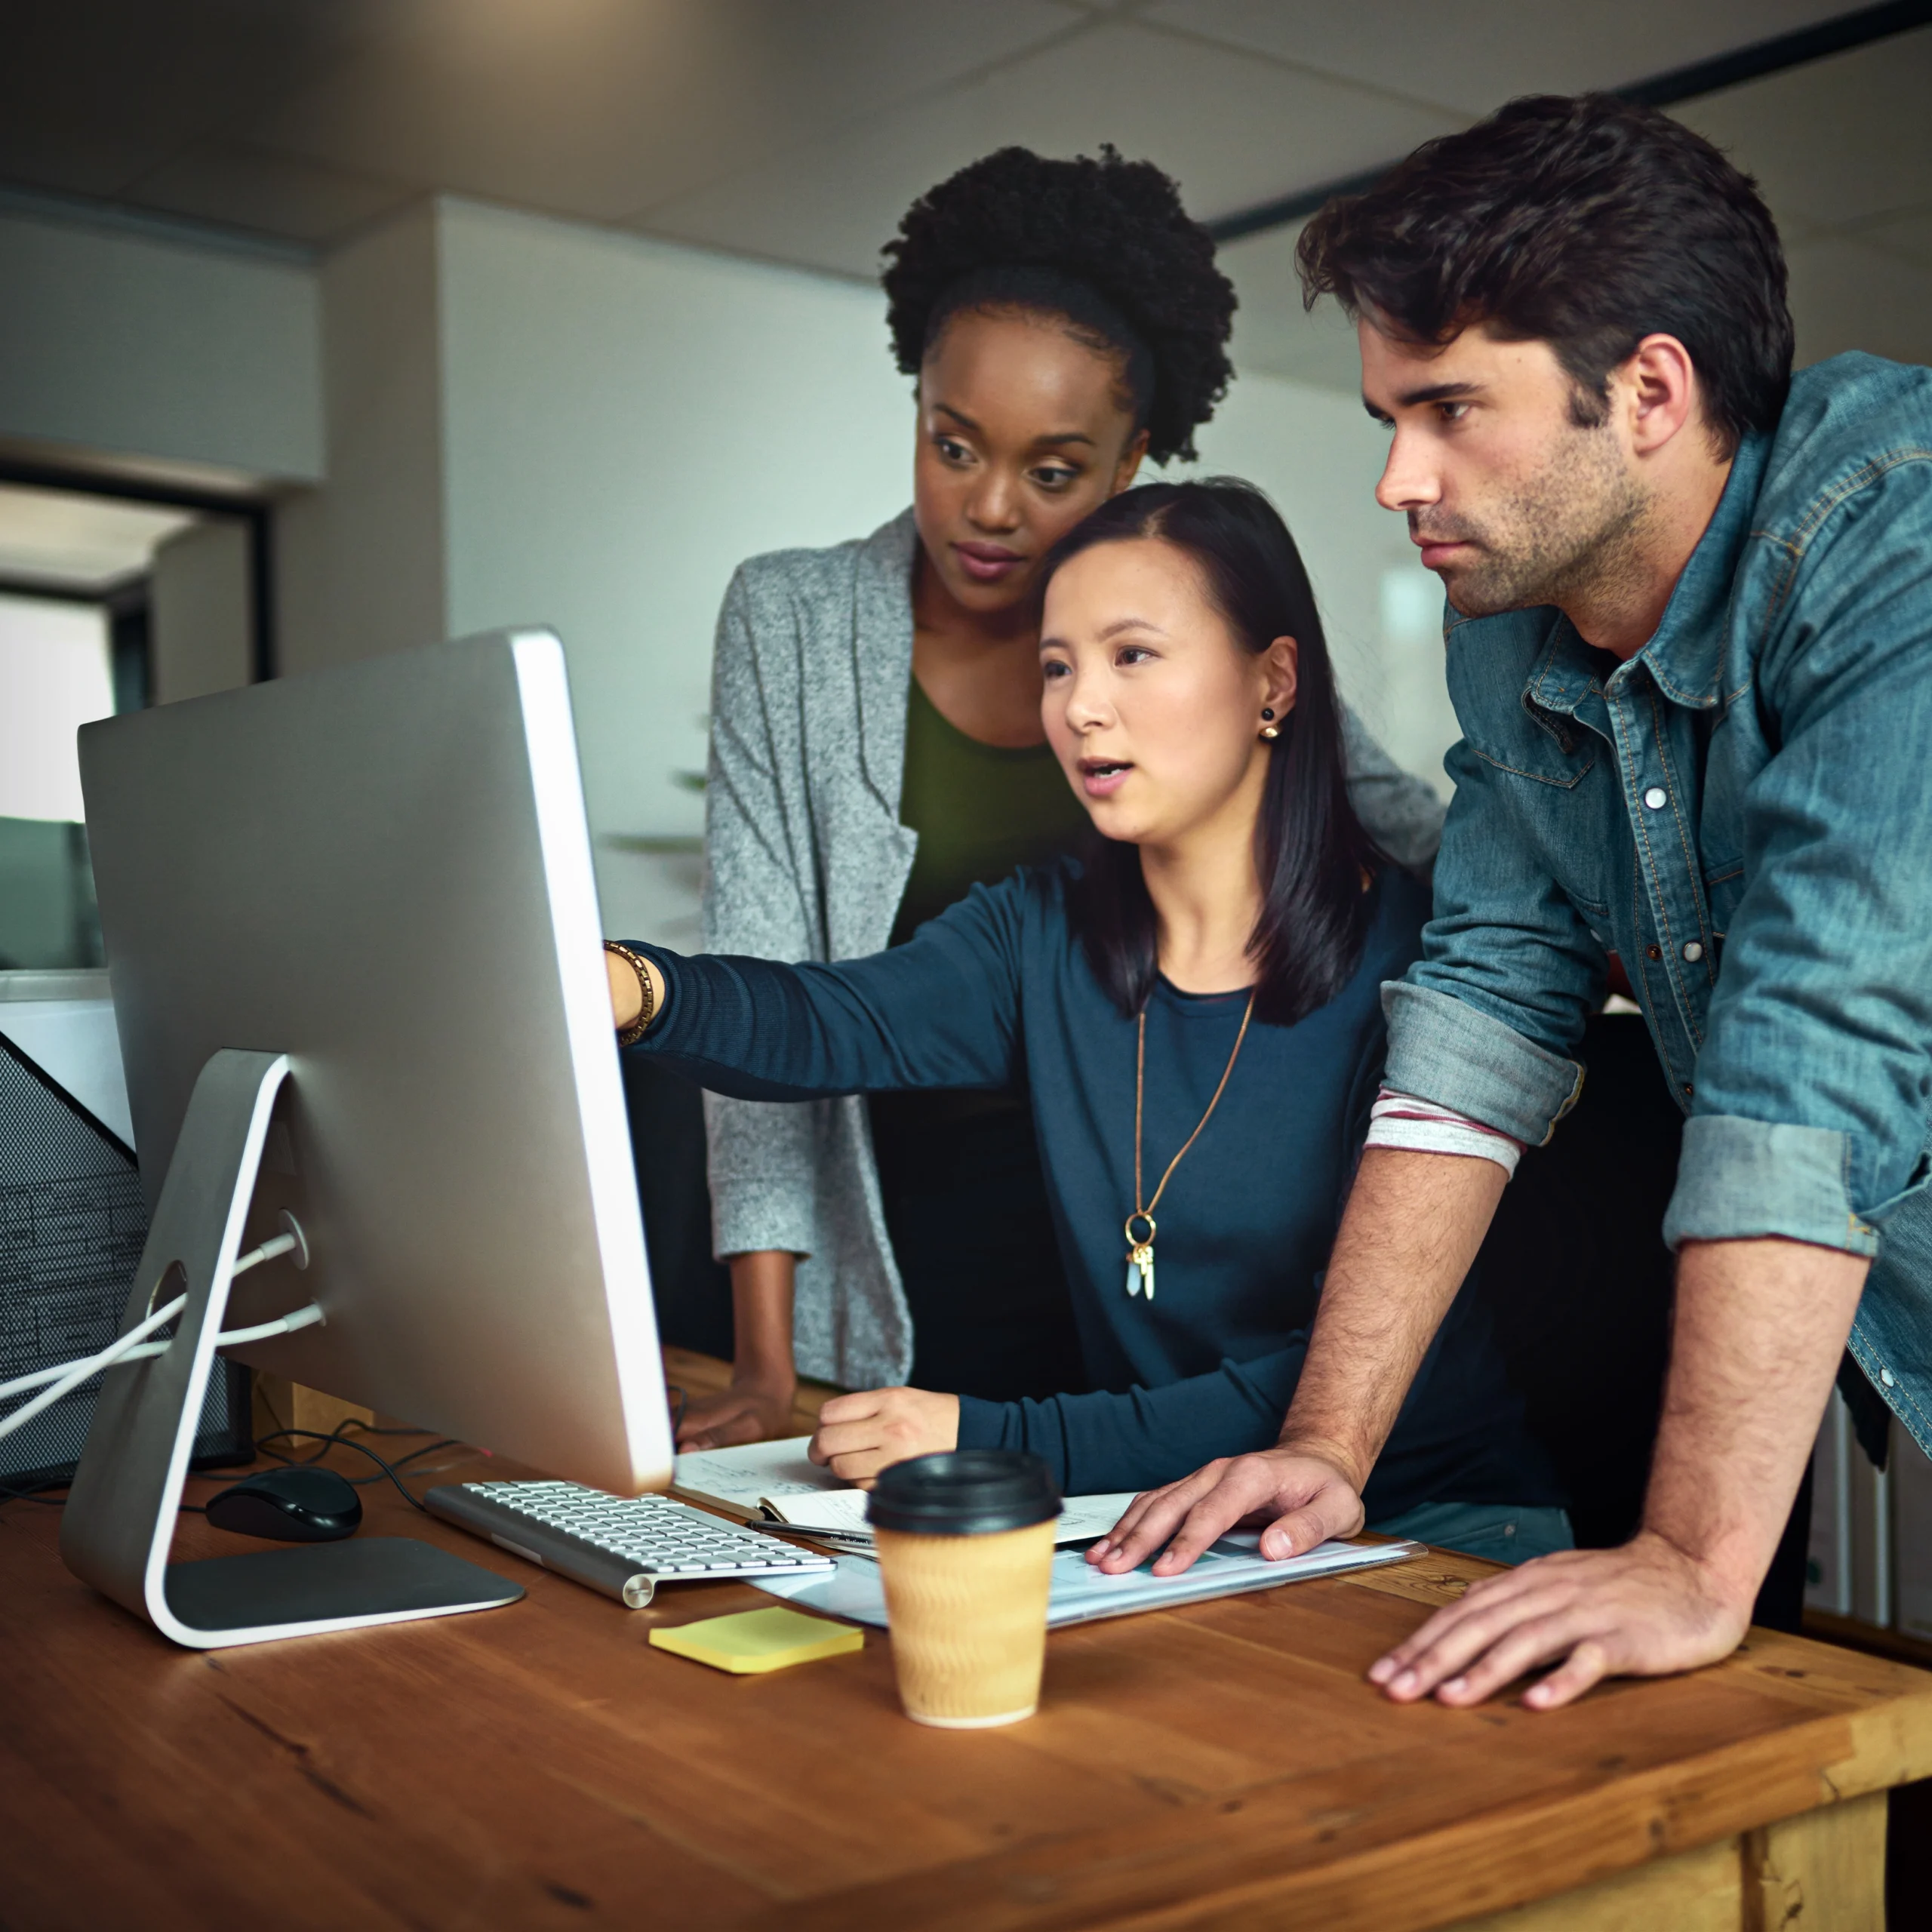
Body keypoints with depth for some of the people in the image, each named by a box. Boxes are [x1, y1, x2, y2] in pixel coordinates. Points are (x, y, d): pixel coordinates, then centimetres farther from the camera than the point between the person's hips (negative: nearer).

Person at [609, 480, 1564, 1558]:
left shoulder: (1408, 957, -14)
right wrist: (636, 991, -38)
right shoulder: (1044, 935, 3)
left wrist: (999, 1439, -26)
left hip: (1429, 1521, -4)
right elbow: (834, 1025, -15)